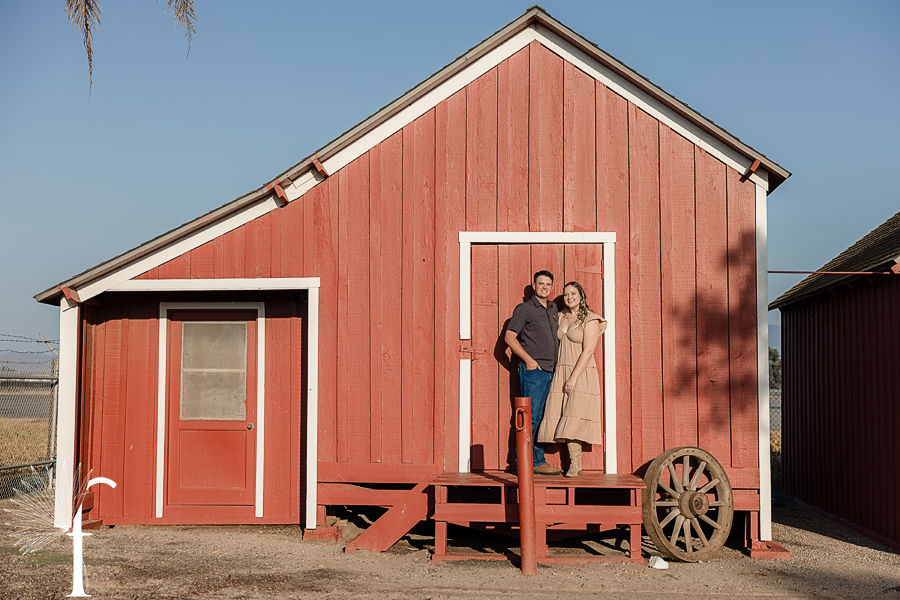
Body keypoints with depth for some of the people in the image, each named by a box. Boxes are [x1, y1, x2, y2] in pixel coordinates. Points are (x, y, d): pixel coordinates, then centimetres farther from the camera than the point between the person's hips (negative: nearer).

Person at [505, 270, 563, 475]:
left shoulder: (553, 308, 17)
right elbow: (509, 337, -9)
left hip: (550, 371, 7)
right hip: (533, 370, -7)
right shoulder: (524, 309, -4)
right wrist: (528, 359, -13)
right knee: (531, 417, -8)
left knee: (543, 418, 8)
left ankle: (538, 461, 13)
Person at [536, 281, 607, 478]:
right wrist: (562, 377, 7)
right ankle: (574, 464, 3)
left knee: (574, 417, -13)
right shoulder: (561, 317, 13)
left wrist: (574, 377, -19)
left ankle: (575, 465, -7)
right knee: (563, 418, -1)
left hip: (582, 373, -6)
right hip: (561, 372, 6)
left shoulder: (590, 320, -6)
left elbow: (588, 351, -13)